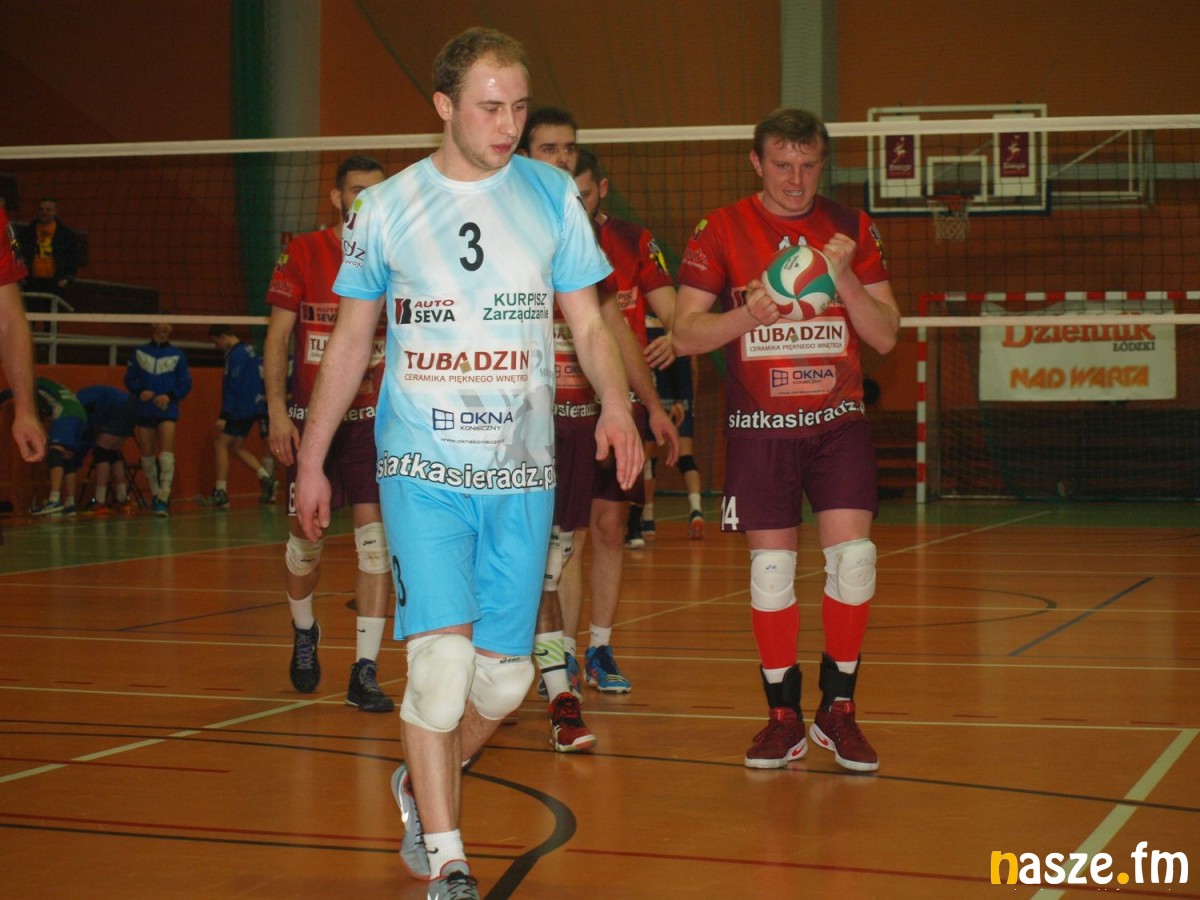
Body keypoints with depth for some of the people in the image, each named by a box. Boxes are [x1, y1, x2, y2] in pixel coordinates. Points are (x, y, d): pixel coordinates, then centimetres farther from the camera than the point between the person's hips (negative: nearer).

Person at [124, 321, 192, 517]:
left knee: (166, 452, -17)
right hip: (143, 410, 3)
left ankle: (164, 498, -23)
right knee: (147, 455, 7)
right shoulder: (139, 353, 9)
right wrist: (140, 391, -11)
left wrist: (169, 396, -14)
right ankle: (155, 495, 23)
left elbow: (186, 384, 3)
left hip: (167, 410, -3)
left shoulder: (177, 354, 5)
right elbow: (129, 379, 9)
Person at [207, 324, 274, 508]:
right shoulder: (248, 350, 15)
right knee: (237, 447, 15)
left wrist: (224, 416, -21)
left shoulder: (236, 355, -15)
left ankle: (221, 491, -8)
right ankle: (265, 477, 6)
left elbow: (233, 388, -21)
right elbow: (258, 381, 21)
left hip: (241, 409, -10)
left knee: (221, 444, -4)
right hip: (253, 409, 10)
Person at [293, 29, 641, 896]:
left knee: (504, 675, 4)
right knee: (442, 652, -15)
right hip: (422, 466, -2)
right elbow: (351, 340, 10)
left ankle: (423, 783, 34)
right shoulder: (387, 205, 2)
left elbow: (588, 322, 8)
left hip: (522, 472, 2)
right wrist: (310, 458, 10)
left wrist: (616, 401, -12)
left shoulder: (553, 195, 4)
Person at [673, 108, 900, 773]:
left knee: (853, 556, -9)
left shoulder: (853, 229, 5)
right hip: (758, 425, -1)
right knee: (771, 567, 0)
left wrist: (844, 277, -14)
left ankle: (838, 710, 7)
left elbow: (886, 336, 2)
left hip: (839, 420, 1)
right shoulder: (721, 230, -1)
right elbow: (685, 334, -3)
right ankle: (783, 717, 12)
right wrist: (749, 313, -21)